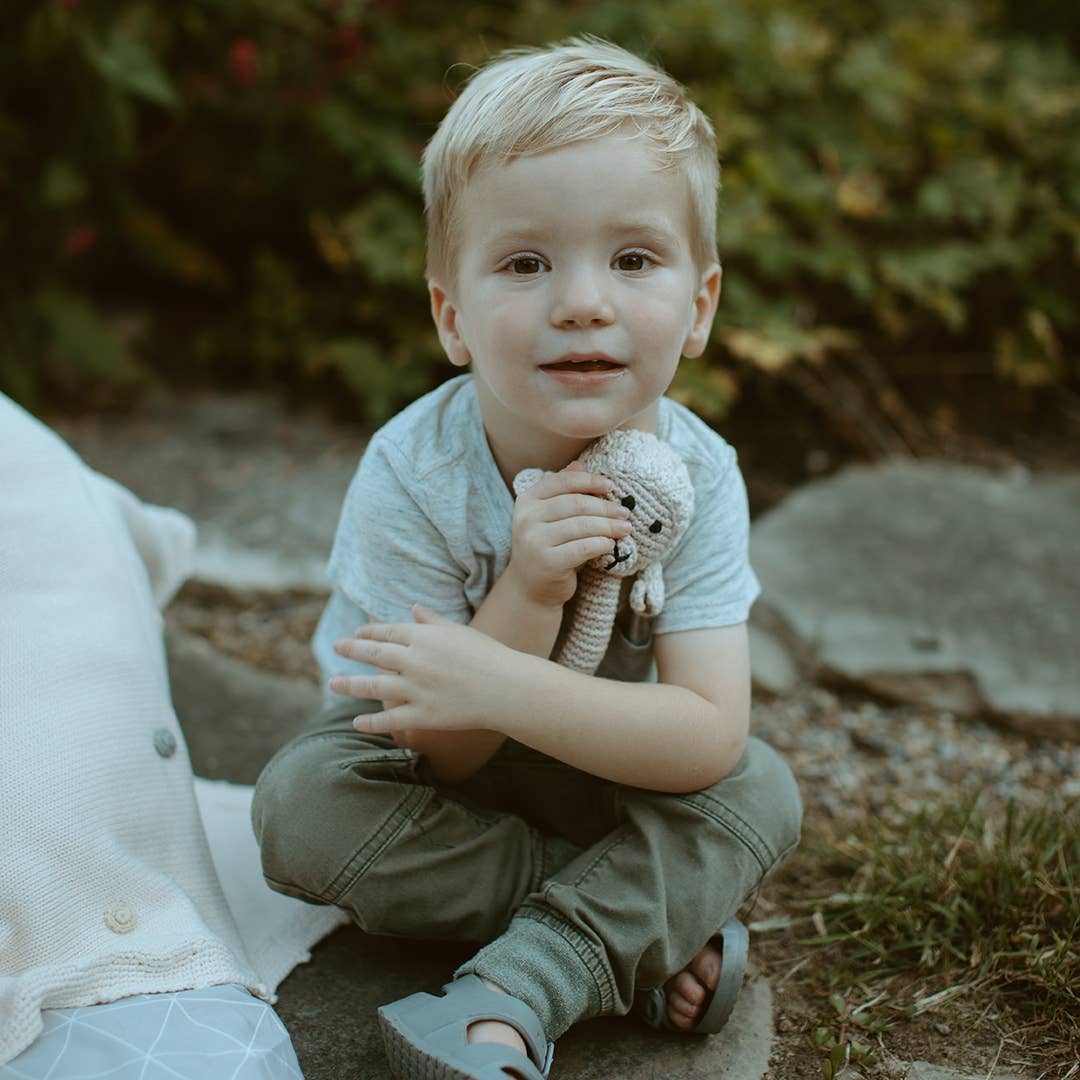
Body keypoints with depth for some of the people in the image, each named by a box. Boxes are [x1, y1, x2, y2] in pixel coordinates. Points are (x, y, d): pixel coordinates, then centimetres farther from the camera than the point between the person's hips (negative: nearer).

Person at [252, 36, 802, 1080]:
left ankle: (514, 991, -28)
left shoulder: (694, 474, -23)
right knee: (302, 802, -29)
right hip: (431, 773, -1)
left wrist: (497, 685, -45)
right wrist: (527, 595, -43)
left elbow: (709, 737, -31)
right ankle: (650, 928, -18)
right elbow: (439, 758, -25)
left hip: (605, 774, 1)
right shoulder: (413, 475, -28)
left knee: (762, 791, -22)